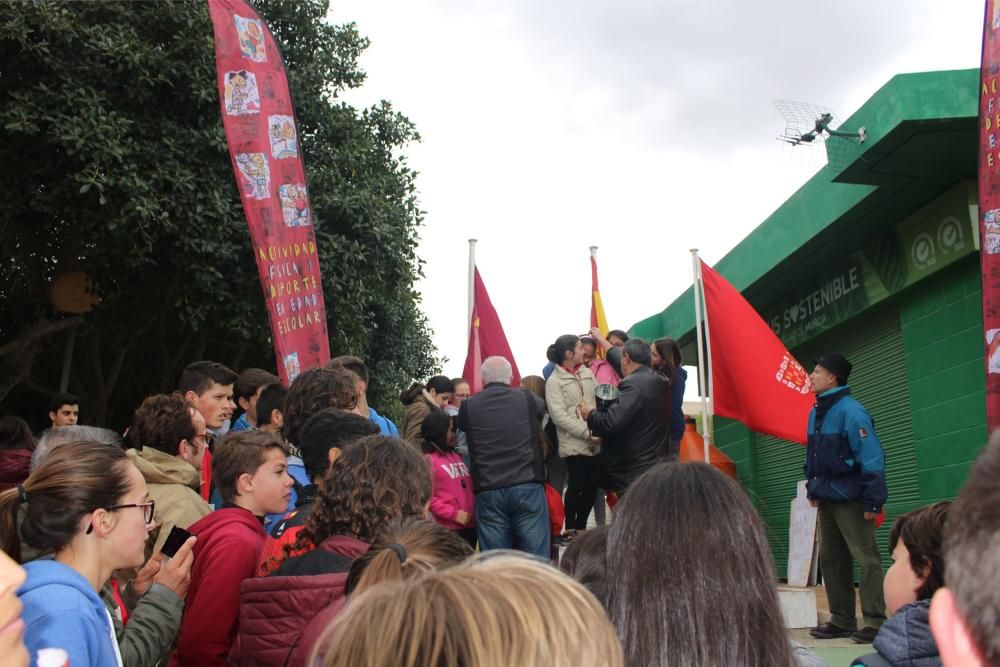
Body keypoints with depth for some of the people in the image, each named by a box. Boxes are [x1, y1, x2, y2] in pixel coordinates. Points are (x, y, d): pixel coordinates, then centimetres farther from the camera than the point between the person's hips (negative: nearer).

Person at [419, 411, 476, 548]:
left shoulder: (457, 456, 18)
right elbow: (427, 496, -14)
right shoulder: (428, 460, -6)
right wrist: (454, 514, -16)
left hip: (469, 525, 8)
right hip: (447, 528, -8)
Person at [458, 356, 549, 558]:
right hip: (528, 488, 0)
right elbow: (541, 407, 26)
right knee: (536, 557, 3)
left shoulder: (468, 406, 2)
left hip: (488, 492, 1)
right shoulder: (528, 399, 4)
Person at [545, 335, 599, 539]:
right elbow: (559, 416, -13)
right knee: (576, 486, -3)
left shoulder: (587, 373, 11)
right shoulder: (554, 381, -6)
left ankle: (581, 526, 24)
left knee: (592, 485, 8)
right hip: (573, 444, -5)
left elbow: (600, 401, 11)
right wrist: (587, 433, -16)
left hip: (595, 443, 6)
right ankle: (570, 529, 12)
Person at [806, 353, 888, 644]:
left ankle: (876, 622, 1)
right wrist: (813, 489, 17)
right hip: (827, 499, 9)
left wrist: (873, 500, -21)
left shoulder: (851, 411, -16)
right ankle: (842, 620, 20)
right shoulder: (815, 413, 9)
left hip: (850, 499, -9)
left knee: (866, 558, -4)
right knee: (831, 559, 11)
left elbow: (871, 458, -19)